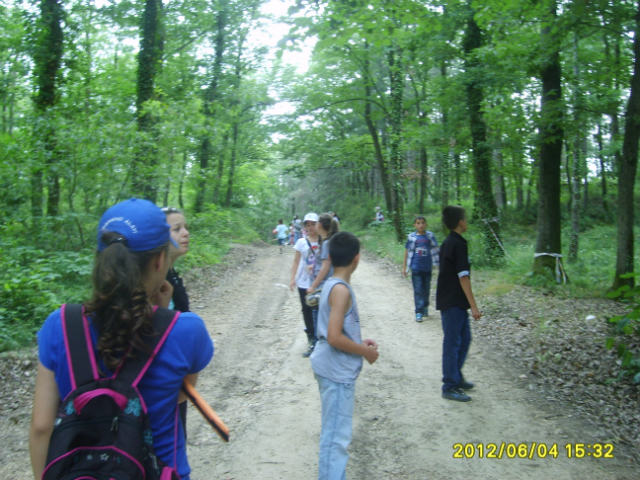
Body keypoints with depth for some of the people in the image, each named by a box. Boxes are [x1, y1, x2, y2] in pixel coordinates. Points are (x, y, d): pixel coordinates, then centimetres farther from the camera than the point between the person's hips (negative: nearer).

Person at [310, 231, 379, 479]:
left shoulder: (331, 284, 8)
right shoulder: (341, 289, -20)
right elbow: (334, 338, -25)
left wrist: (359, 343, 13)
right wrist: (366, 351, -14)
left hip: (333, 368, 10)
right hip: (338, 371, -10)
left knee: (334, 431, 20)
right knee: (336, 437, -1)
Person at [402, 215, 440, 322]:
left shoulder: (430, 236, 0)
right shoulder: (412, 237, -3)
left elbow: (435, 250, 5)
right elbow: (407, 251, 4)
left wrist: (438, 263, -1)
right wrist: (404, 267, 4)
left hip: (427, 268, 2)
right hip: (416, 268, -2)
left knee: (426, 289, 14)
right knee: (418, 290, -2)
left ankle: (425, 307, 33)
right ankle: (419, 312, 2)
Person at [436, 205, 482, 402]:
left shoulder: (447, 243, 12)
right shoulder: (459, 244, -17)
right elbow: (463, 277, -21)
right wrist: (473, 305, -18)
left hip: (452, 301, 10)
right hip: (453, 302, -10)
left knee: (464, 338, 19)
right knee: (453, 342, -2)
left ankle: (456, 377, 31)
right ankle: (450, 387, 6)